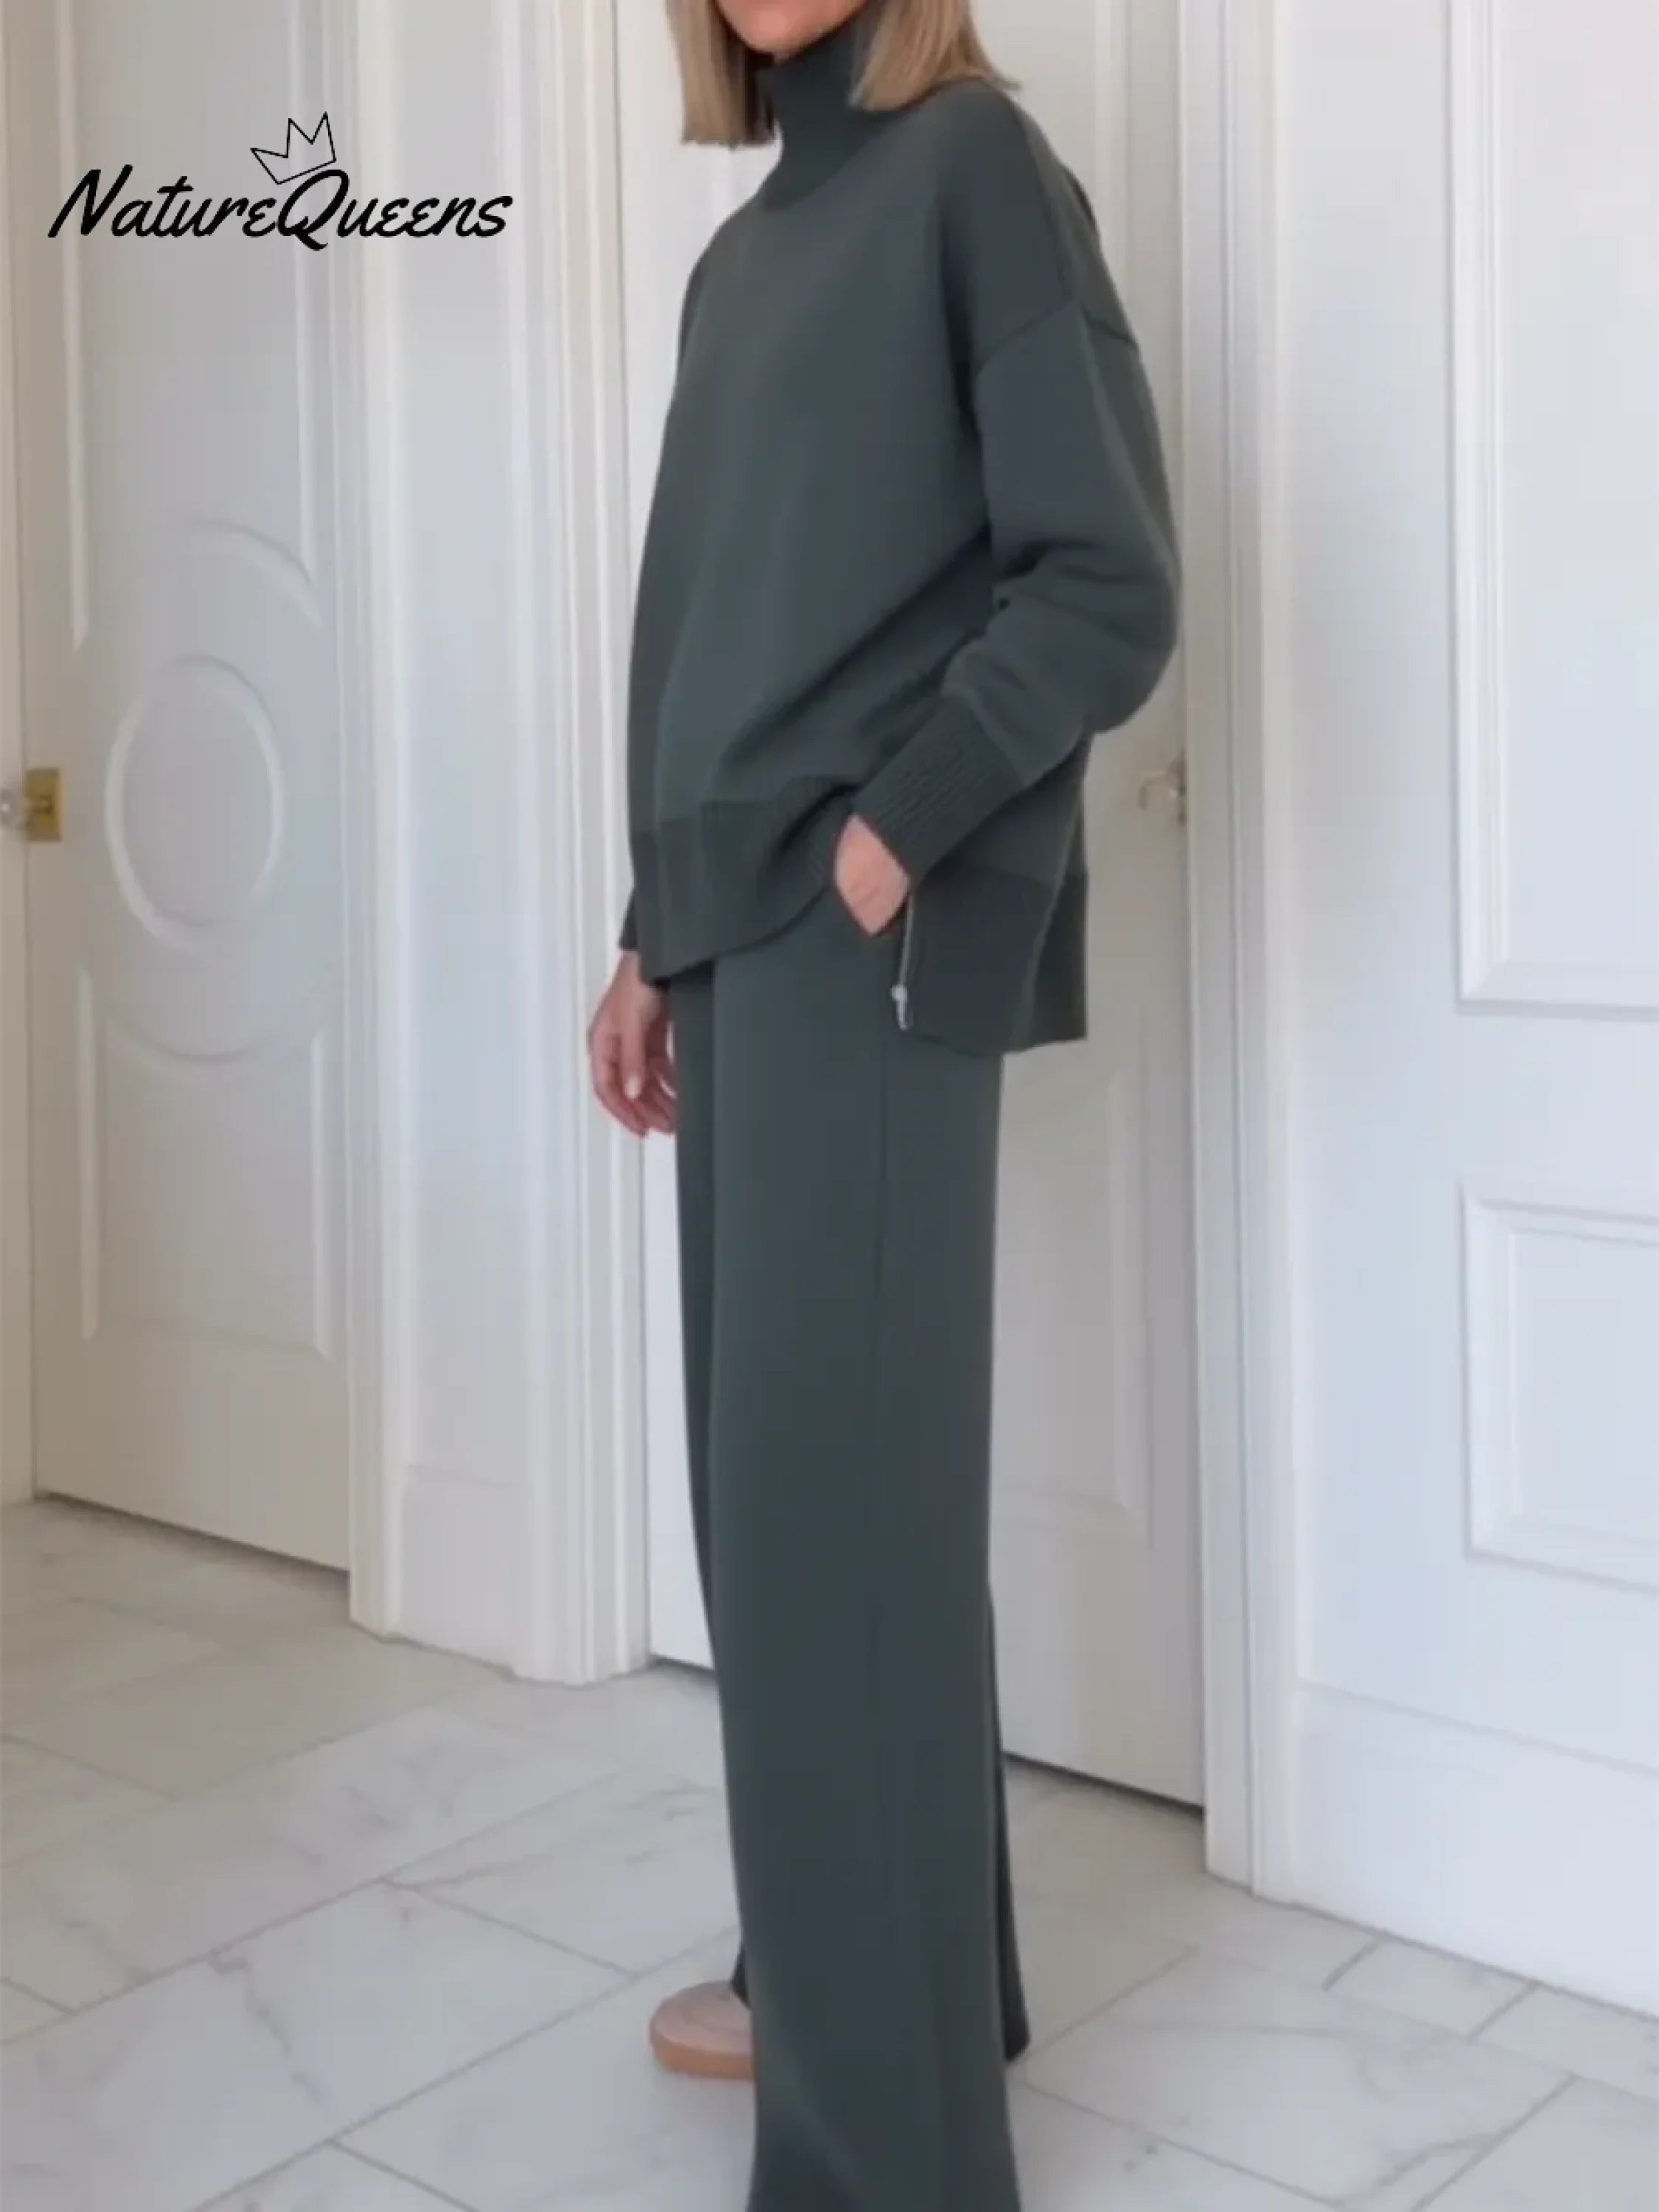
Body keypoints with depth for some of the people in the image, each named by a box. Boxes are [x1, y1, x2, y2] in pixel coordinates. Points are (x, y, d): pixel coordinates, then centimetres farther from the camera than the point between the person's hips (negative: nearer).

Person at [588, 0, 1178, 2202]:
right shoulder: (744, 247, 20)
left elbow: (1109, 582, -10)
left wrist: (892, 833, -15)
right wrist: (656, 933, 15)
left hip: (873, 945, -8)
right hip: (744, 937, 8)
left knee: (837, 1501, -7)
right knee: (775, 1481, 12)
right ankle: (854, 1970, 28)